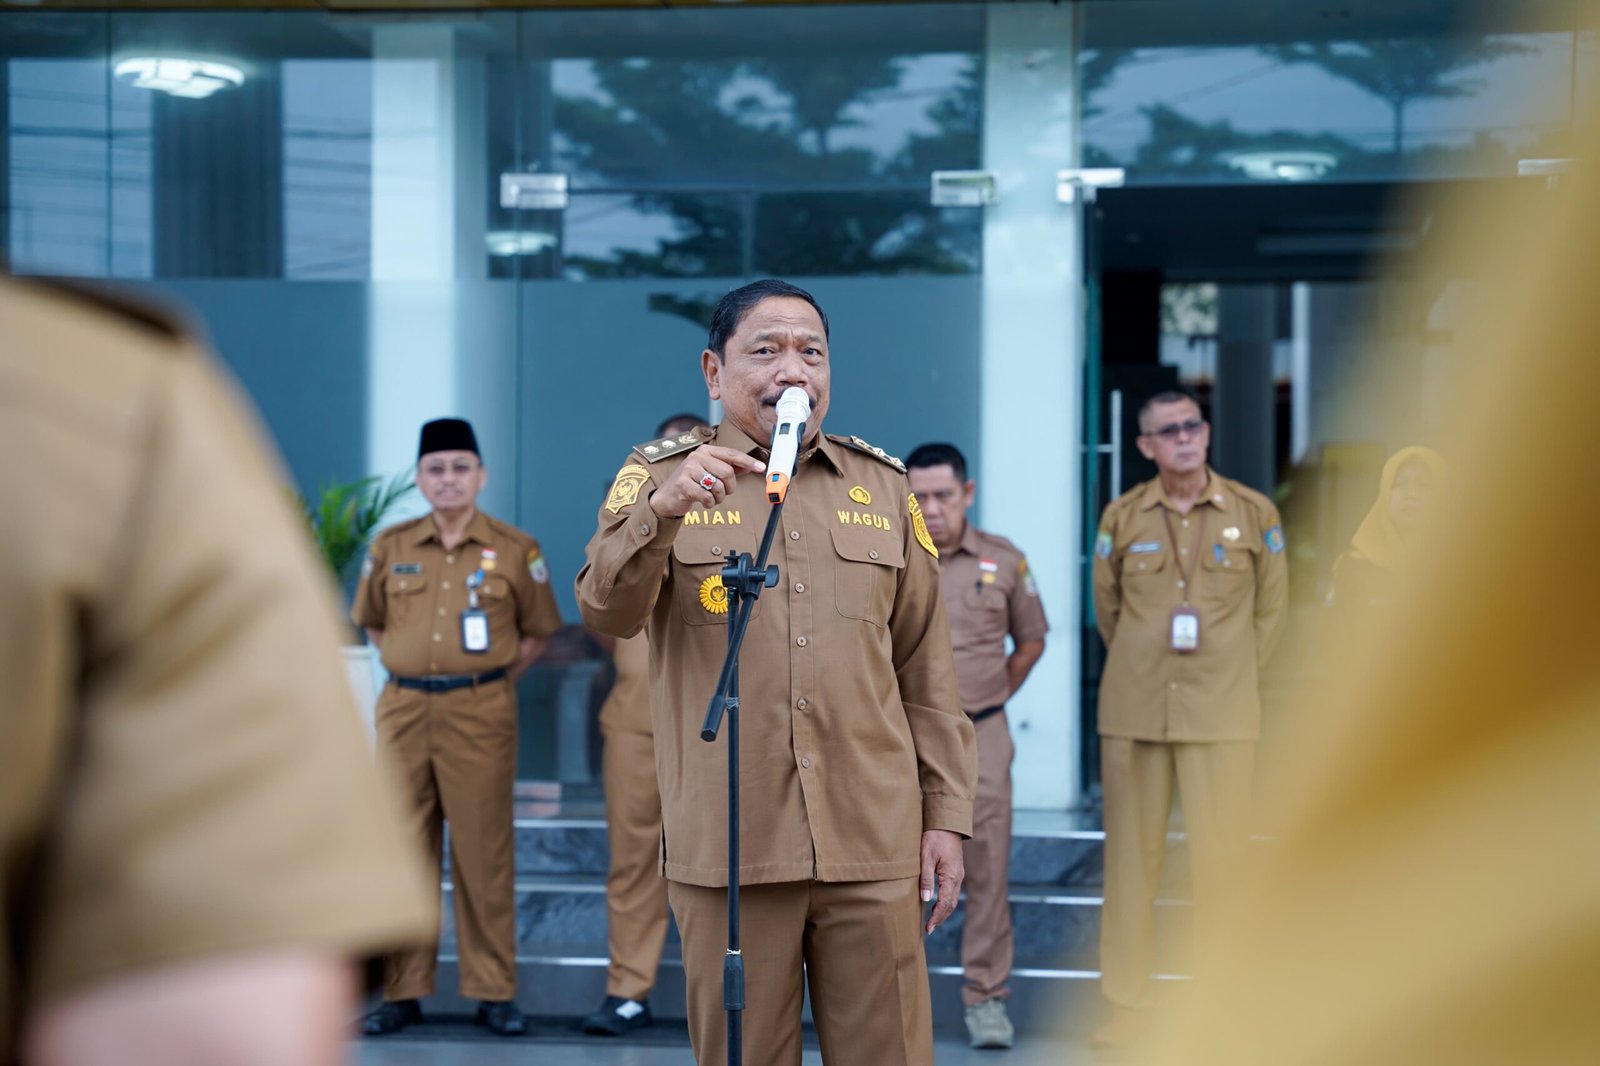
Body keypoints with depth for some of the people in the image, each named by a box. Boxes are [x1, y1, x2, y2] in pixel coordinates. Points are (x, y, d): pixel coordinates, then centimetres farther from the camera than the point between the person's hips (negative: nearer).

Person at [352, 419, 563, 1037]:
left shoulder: (515, 551, 1)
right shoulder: (390, 548, 7)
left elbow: (538, 632, 9)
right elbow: (372, 623, 20)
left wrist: (494, 678, 2)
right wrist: (407, 667, 8)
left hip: (481, 714, -2)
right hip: (405, 710, 2)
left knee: (484, 853, 0)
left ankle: (493, 992, 7)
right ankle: (403, 992, 11)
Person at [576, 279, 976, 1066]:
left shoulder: (882, 487, 12)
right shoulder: (660, 476, 5)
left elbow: (925, 668, 12)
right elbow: (606, 612, -11)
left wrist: (945, 814, 6)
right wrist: (661, 510, -28)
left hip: (874, 846, 2)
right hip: (728, 845, -2)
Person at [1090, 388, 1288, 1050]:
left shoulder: (1254, 514, 3)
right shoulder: (1122, 518, 4)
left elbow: (1270, 611, 12)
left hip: (1221, 716, -1)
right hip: (1134, 713, 1)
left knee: (1219, 856, -2)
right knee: (1131, 853, 3)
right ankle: (1125, 1004, 11)